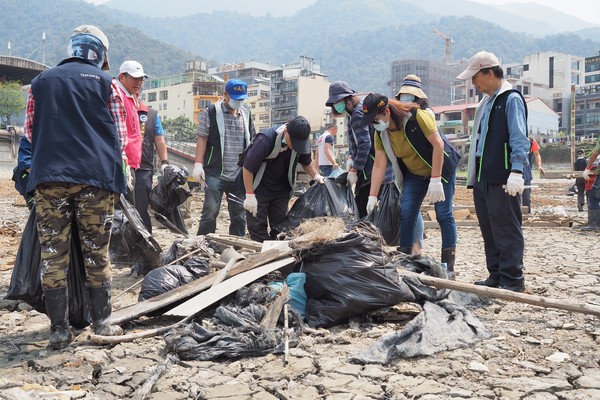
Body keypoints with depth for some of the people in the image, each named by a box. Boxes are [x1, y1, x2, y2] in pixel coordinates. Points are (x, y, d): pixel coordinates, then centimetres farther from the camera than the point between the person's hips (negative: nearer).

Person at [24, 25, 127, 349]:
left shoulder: (40, 82, 14)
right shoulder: (107, 83, 7)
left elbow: (30, 133, 19)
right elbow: (120, 137, 6)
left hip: (49, 177, 1)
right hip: (96, 178, -1)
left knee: (53, 256, 5)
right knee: (96, 253, 8)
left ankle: (59, 330, 6)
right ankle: (102, 322, 15)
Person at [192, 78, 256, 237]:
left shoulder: (246, 114, 13)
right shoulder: (211, 112, -1)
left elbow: (251, 141, 18)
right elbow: (202, 139, -4)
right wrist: (198, 164, -12)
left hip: (239, 175, 5)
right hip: (215, 173, -5)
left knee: (239, 213, 8)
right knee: (211, 211, -4)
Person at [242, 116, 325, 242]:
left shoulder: (301, 140, -12)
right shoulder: (265, 140, -29)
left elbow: (306, 162, 8)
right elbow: (248, 167, -22)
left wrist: (317, 176, -11)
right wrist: (250, 196, -21)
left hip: (281, 191, 5)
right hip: (259, 191, -5)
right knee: (258, 227, 0)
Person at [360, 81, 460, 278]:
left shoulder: (418, 116, -27)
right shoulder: (381, 133, -10)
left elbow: (438, 144, -27)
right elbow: (379, 166, -9)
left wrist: (435, 180, -30)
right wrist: (372, 197, -14)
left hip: (441, 168, -5)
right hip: (414, 174, 5)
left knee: (444, 215, -6)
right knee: (406, 215, -2)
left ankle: (448, 266, 0)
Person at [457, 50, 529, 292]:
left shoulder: (511, 99, -6)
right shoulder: (486, 102, 20)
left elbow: (519, 138, -14)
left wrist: (516, 171, -22)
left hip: (503, 180, -9)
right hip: (482, 178, 9)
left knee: (506, 229, -5)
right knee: (488, 229, 12)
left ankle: (512, 279, 1)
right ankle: (496, 276, 20)